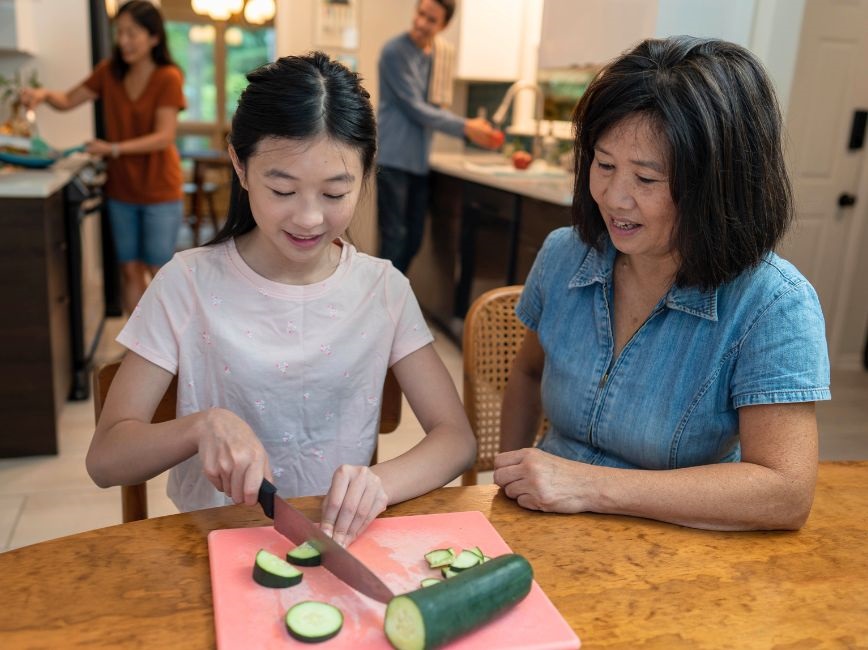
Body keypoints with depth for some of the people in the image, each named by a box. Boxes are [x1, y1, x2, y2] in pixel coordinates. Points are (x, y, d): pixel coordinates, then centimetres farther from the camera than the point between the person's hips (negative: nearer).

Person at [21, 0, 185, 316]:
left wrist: (114, 148, -27)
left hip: (160, 192, -5)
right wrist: (44, 94, -11)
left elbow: (164, 136, -20)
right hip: (121, 190, 5)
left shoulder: (168, 77, -12)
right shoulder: (110, 71, 3)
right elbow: (68, 100, 10)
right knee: (131, 271, 9)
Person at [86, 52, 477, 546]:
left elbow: (458, 438, -6)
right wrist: (203, 425, -26)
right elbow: (105, 458, -6)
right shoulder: (188, 283, -7)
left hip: (343, 538, 0)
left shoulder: (385, 288, -3)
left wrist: (380, 483, -26)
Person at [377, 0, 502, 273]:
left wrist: (472, 127, 2)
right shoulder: (395, 51, -11)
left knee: (414, 239, 9)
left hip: (419, 158, 7)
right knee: (394, 237, -7)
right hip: (393, 158, -7)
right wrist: (465, 128, -11)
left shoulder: (438, 52, 11)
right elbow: (415, 109, -13)